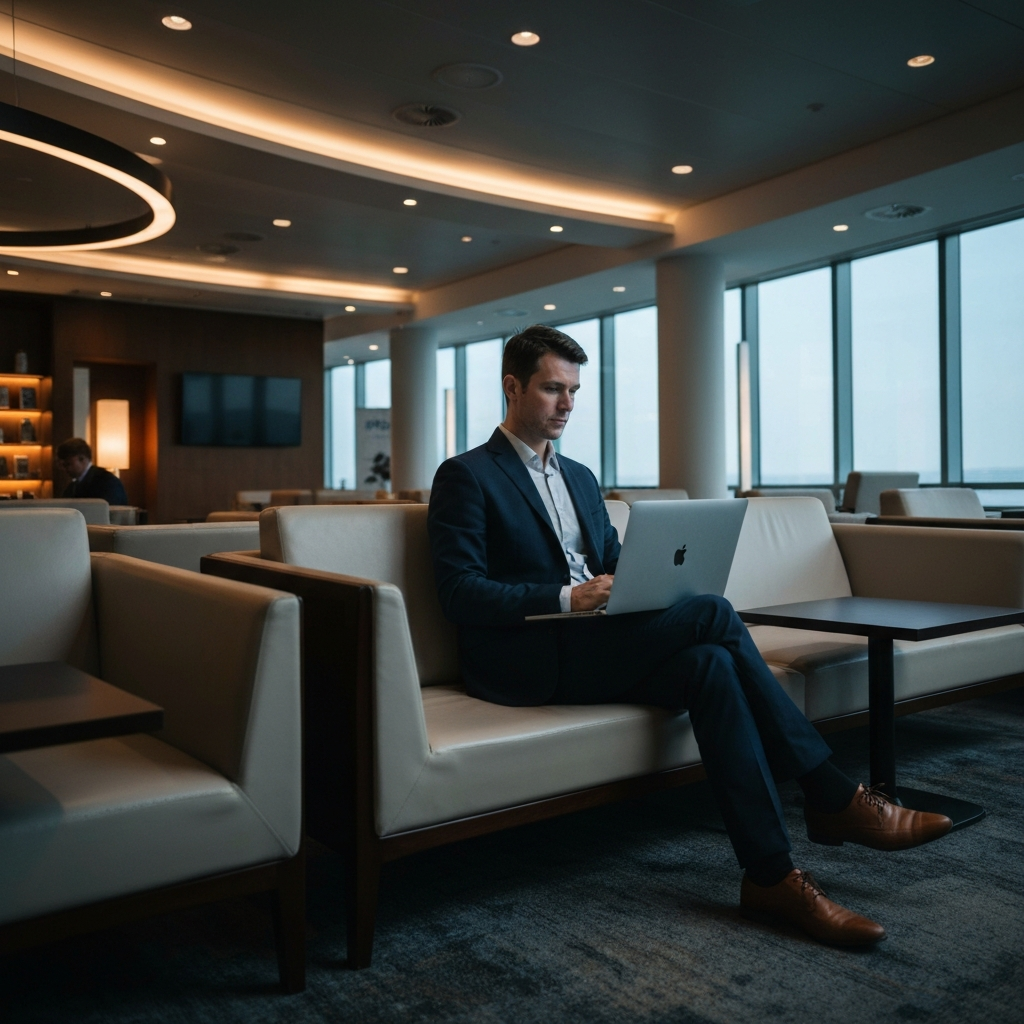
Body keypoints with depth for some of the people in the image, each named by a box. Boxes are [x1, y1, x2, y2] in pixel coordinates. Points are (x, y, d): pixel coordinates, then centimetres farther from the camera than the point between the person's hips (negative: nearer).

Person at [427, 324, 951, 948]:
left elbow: (612, 563, 23)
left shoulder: (580, 477, 24)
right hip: (524, 660, -7)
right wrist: (567, 598, -23)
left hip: (592, 648, 7)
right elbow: (461, 593, -12)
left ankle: (771, 874, -22)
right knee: (713, 615, -24)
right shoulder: (466, 477, -1)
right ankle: (836, 800, -17)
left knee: (707, 663, -25)